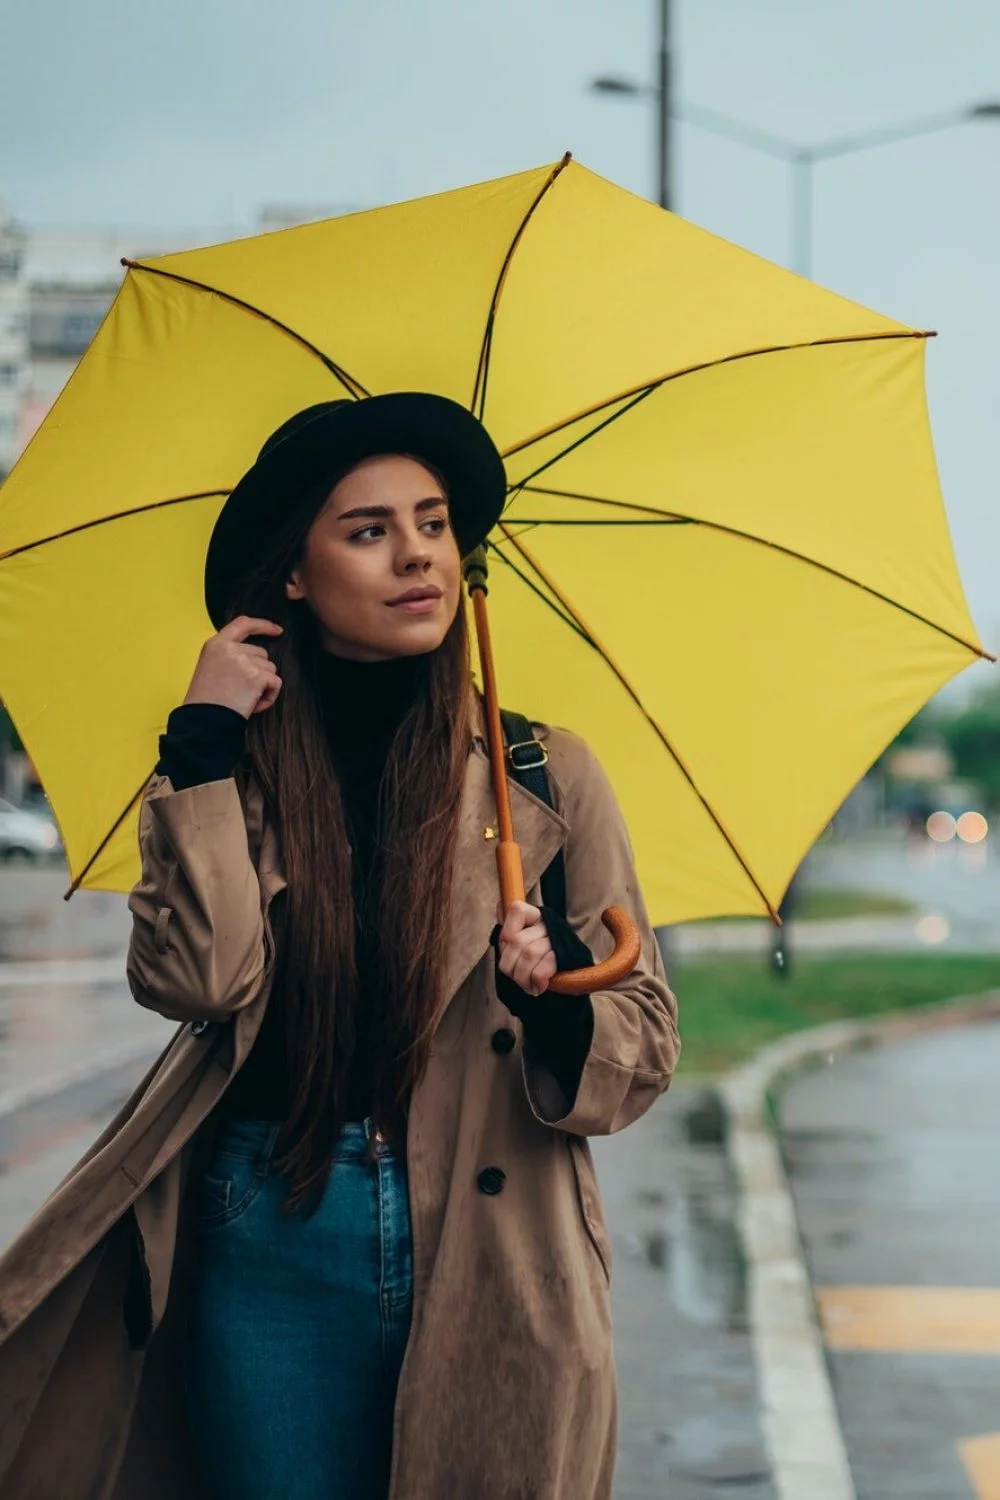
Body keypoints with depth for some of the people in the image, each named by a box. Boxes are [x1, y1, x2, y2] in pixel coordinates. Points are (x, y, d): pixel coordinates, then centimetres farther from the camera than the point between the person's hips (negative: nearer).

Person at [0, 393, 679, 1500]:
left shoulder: (544, 774, 3)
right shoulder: (241, 772, 4)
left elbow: (646, 1042, 4)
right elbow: (199, 980, -13)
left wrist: (559, 997, -17)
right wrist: (203, 743, -12)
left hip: (493, 1266, 0)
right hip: (272, 1253, 0)